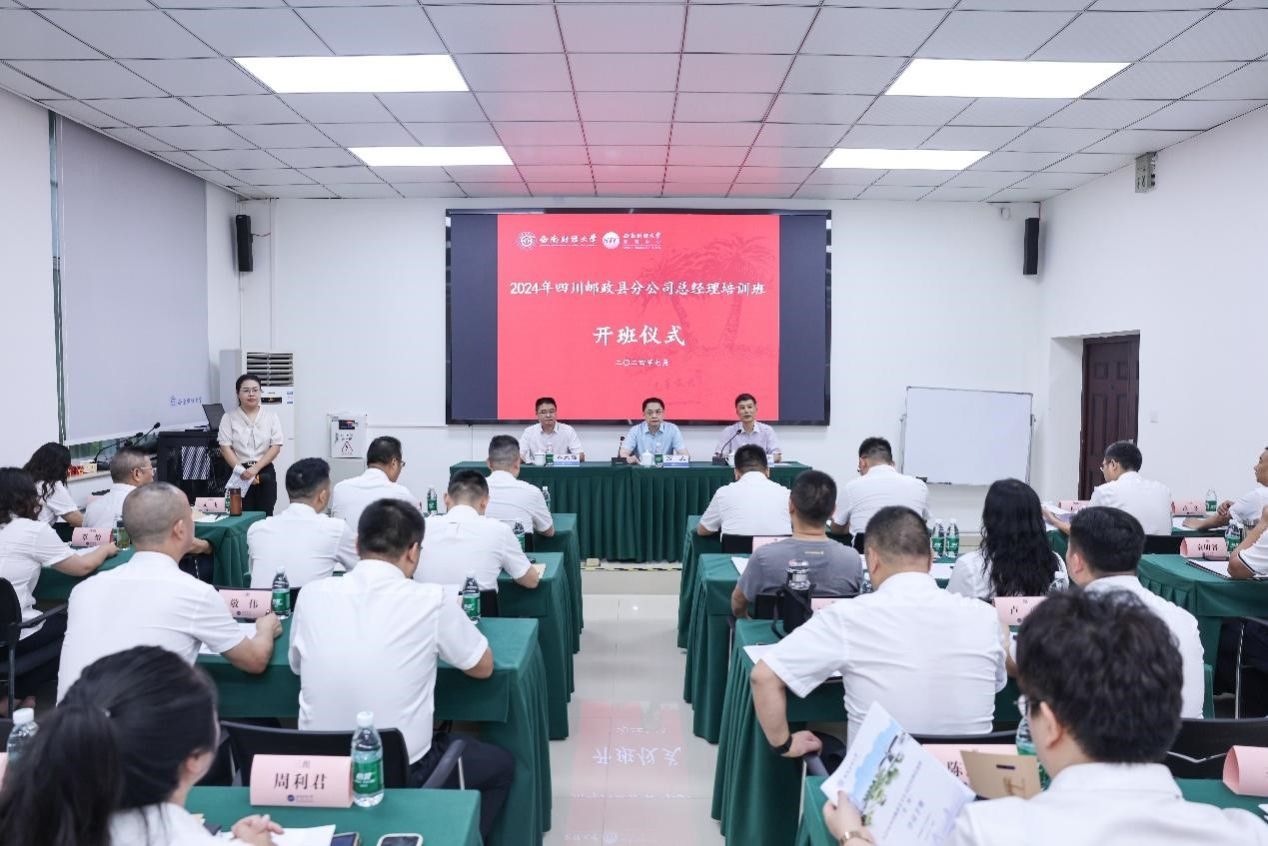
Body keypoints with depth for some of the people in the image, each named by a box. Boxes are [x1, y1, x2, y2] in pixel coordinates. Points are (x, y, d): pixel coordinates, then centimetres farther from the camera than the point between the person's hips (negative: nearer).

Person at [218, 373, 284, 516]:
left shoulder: (271, 416, 6)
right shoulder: (229, 417, 4)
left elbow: (276, 446, -1)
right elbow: (225, 447, -2)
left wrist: (255, 468, -12)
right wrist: (241, 471, -14)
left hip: (265, 472, 1)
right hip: (239, 475, -1)